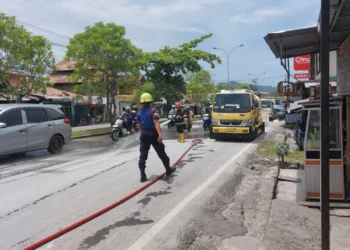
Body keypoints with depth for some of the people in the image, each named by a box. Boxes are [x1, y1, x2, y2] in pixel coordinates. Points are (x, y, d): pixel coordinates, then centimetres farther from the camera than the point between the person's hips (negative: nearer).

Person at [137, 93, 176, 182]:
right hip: (153, 134, -4)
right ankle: (168, 170, 27)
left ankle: (143, 175, -4)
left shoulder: (139, 112, 6)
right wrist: (160, 134, -32)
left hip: (144, 135, 4)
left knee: (143, 155, 3)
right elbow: (156, 122, -24)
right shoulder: (153, 110, -11)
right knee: (161, 153, 11)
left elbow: (139, 125, 13)